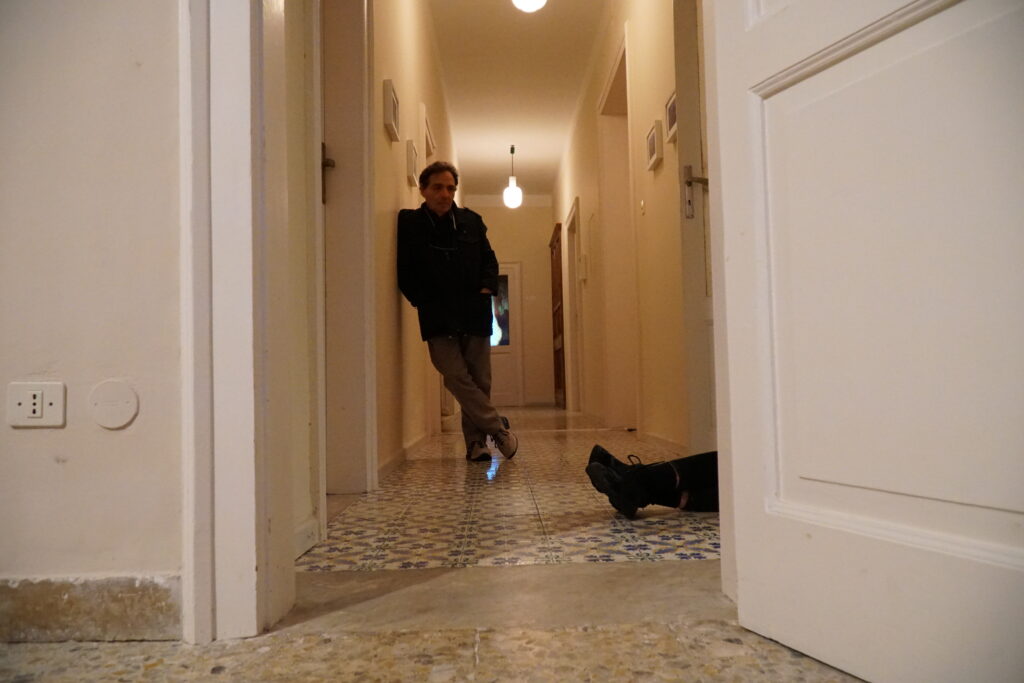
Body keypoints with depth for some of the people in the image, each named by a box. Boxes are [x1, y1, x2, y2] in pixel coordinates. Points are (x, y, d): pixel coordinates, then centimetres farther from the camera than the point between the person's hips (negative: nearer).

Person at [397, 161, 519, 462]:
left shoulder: (471, 221, 10)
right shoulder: (409, 223, 1)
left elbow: (489, 259, 18)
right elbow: (404, 272, 1)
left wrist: (487, 287, 2)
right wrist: (422, 301, -8)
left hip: (475, 314, 3)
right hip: (438, 320, -3)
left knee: (479, 381, 5)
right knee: (456, 376, -13)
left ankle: (476, 442, 17)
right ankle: (499, 429, -1)